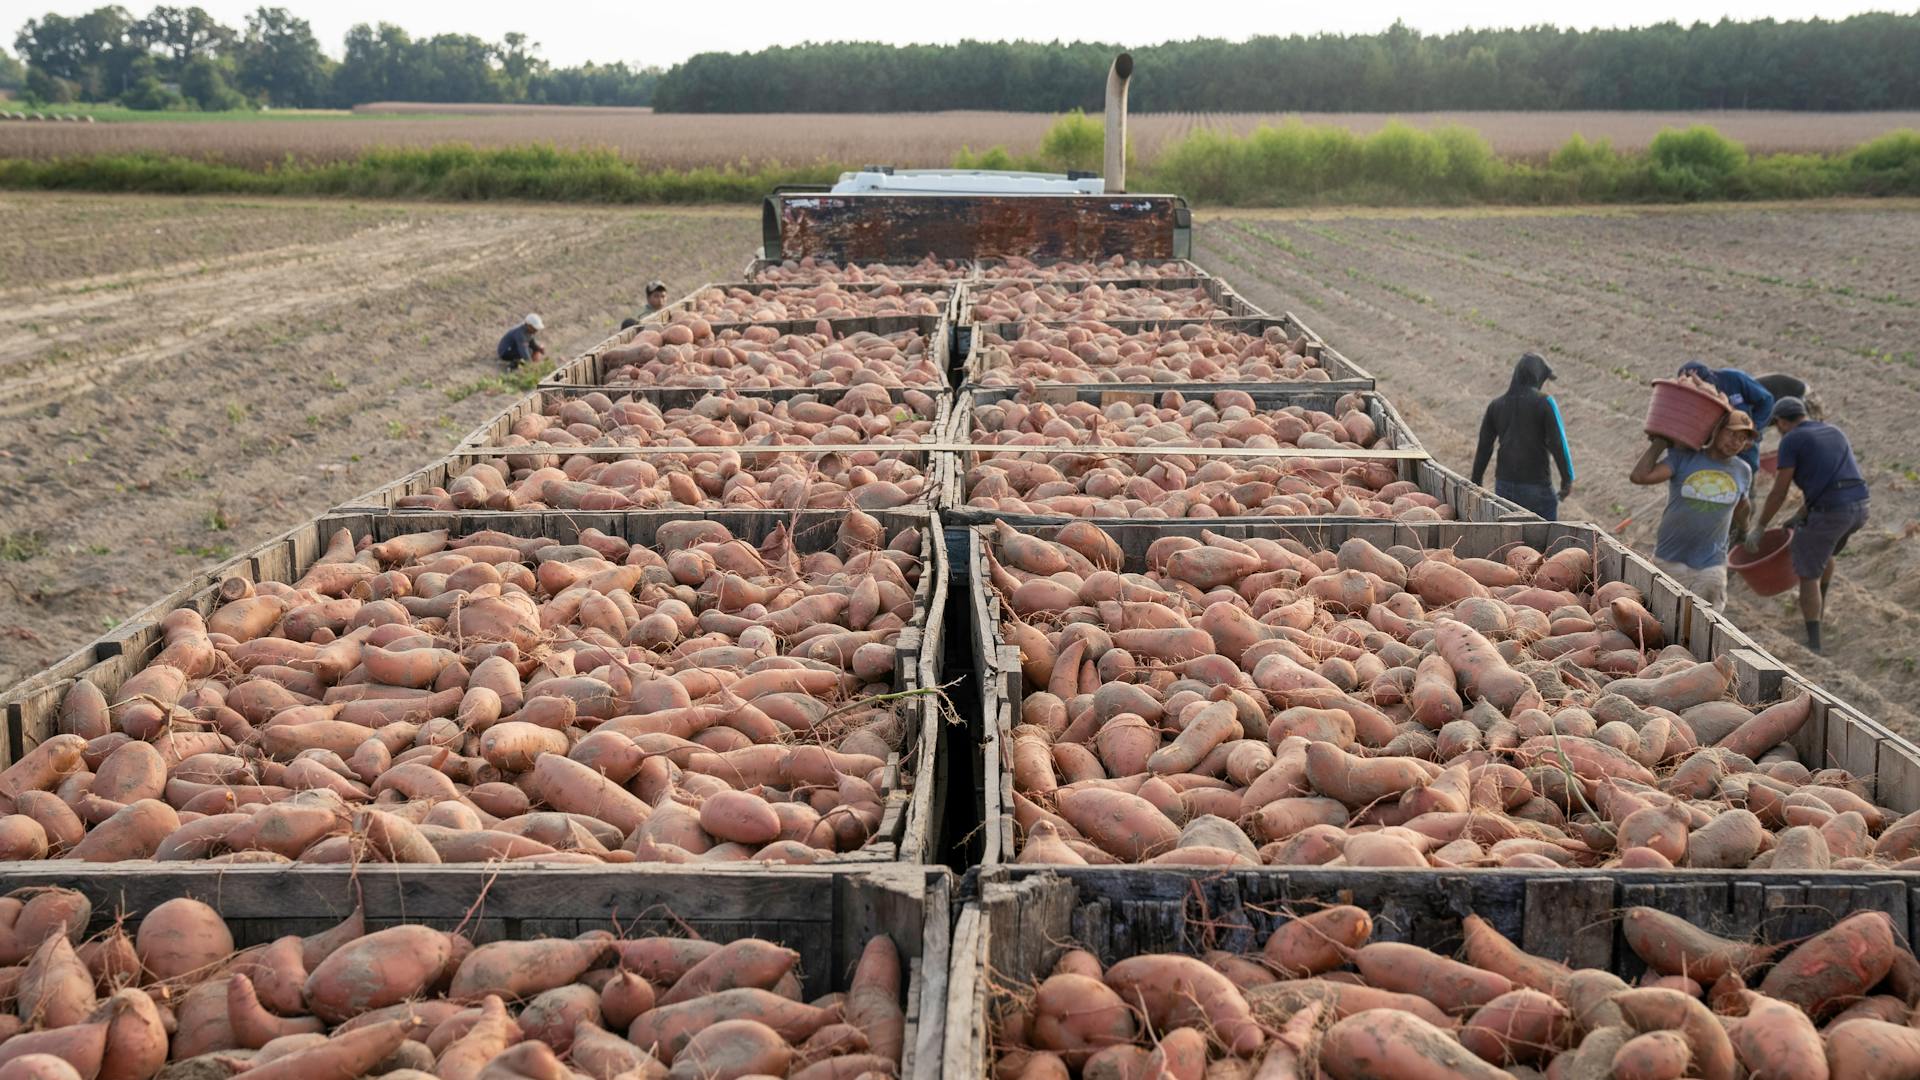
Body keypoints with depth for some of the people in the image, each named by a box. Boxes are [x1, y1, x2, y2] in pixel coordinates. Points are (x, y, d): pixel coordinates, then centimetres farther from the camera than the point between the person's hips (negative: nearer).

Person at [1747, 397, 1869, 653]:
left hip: (1829, 510, -8)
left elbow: (1778, 492, -2)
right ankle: (1819, 608, 50)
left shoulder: (1791, 440, 0)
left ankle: (1814, 643, 4)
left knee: (1808, 573, 5)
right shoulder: (1834, 432, 21)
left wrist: (1759, 527, 9)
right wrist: (1801, 515, 27)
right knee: (1825, 551, 34)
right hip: (1859, 506, 8)